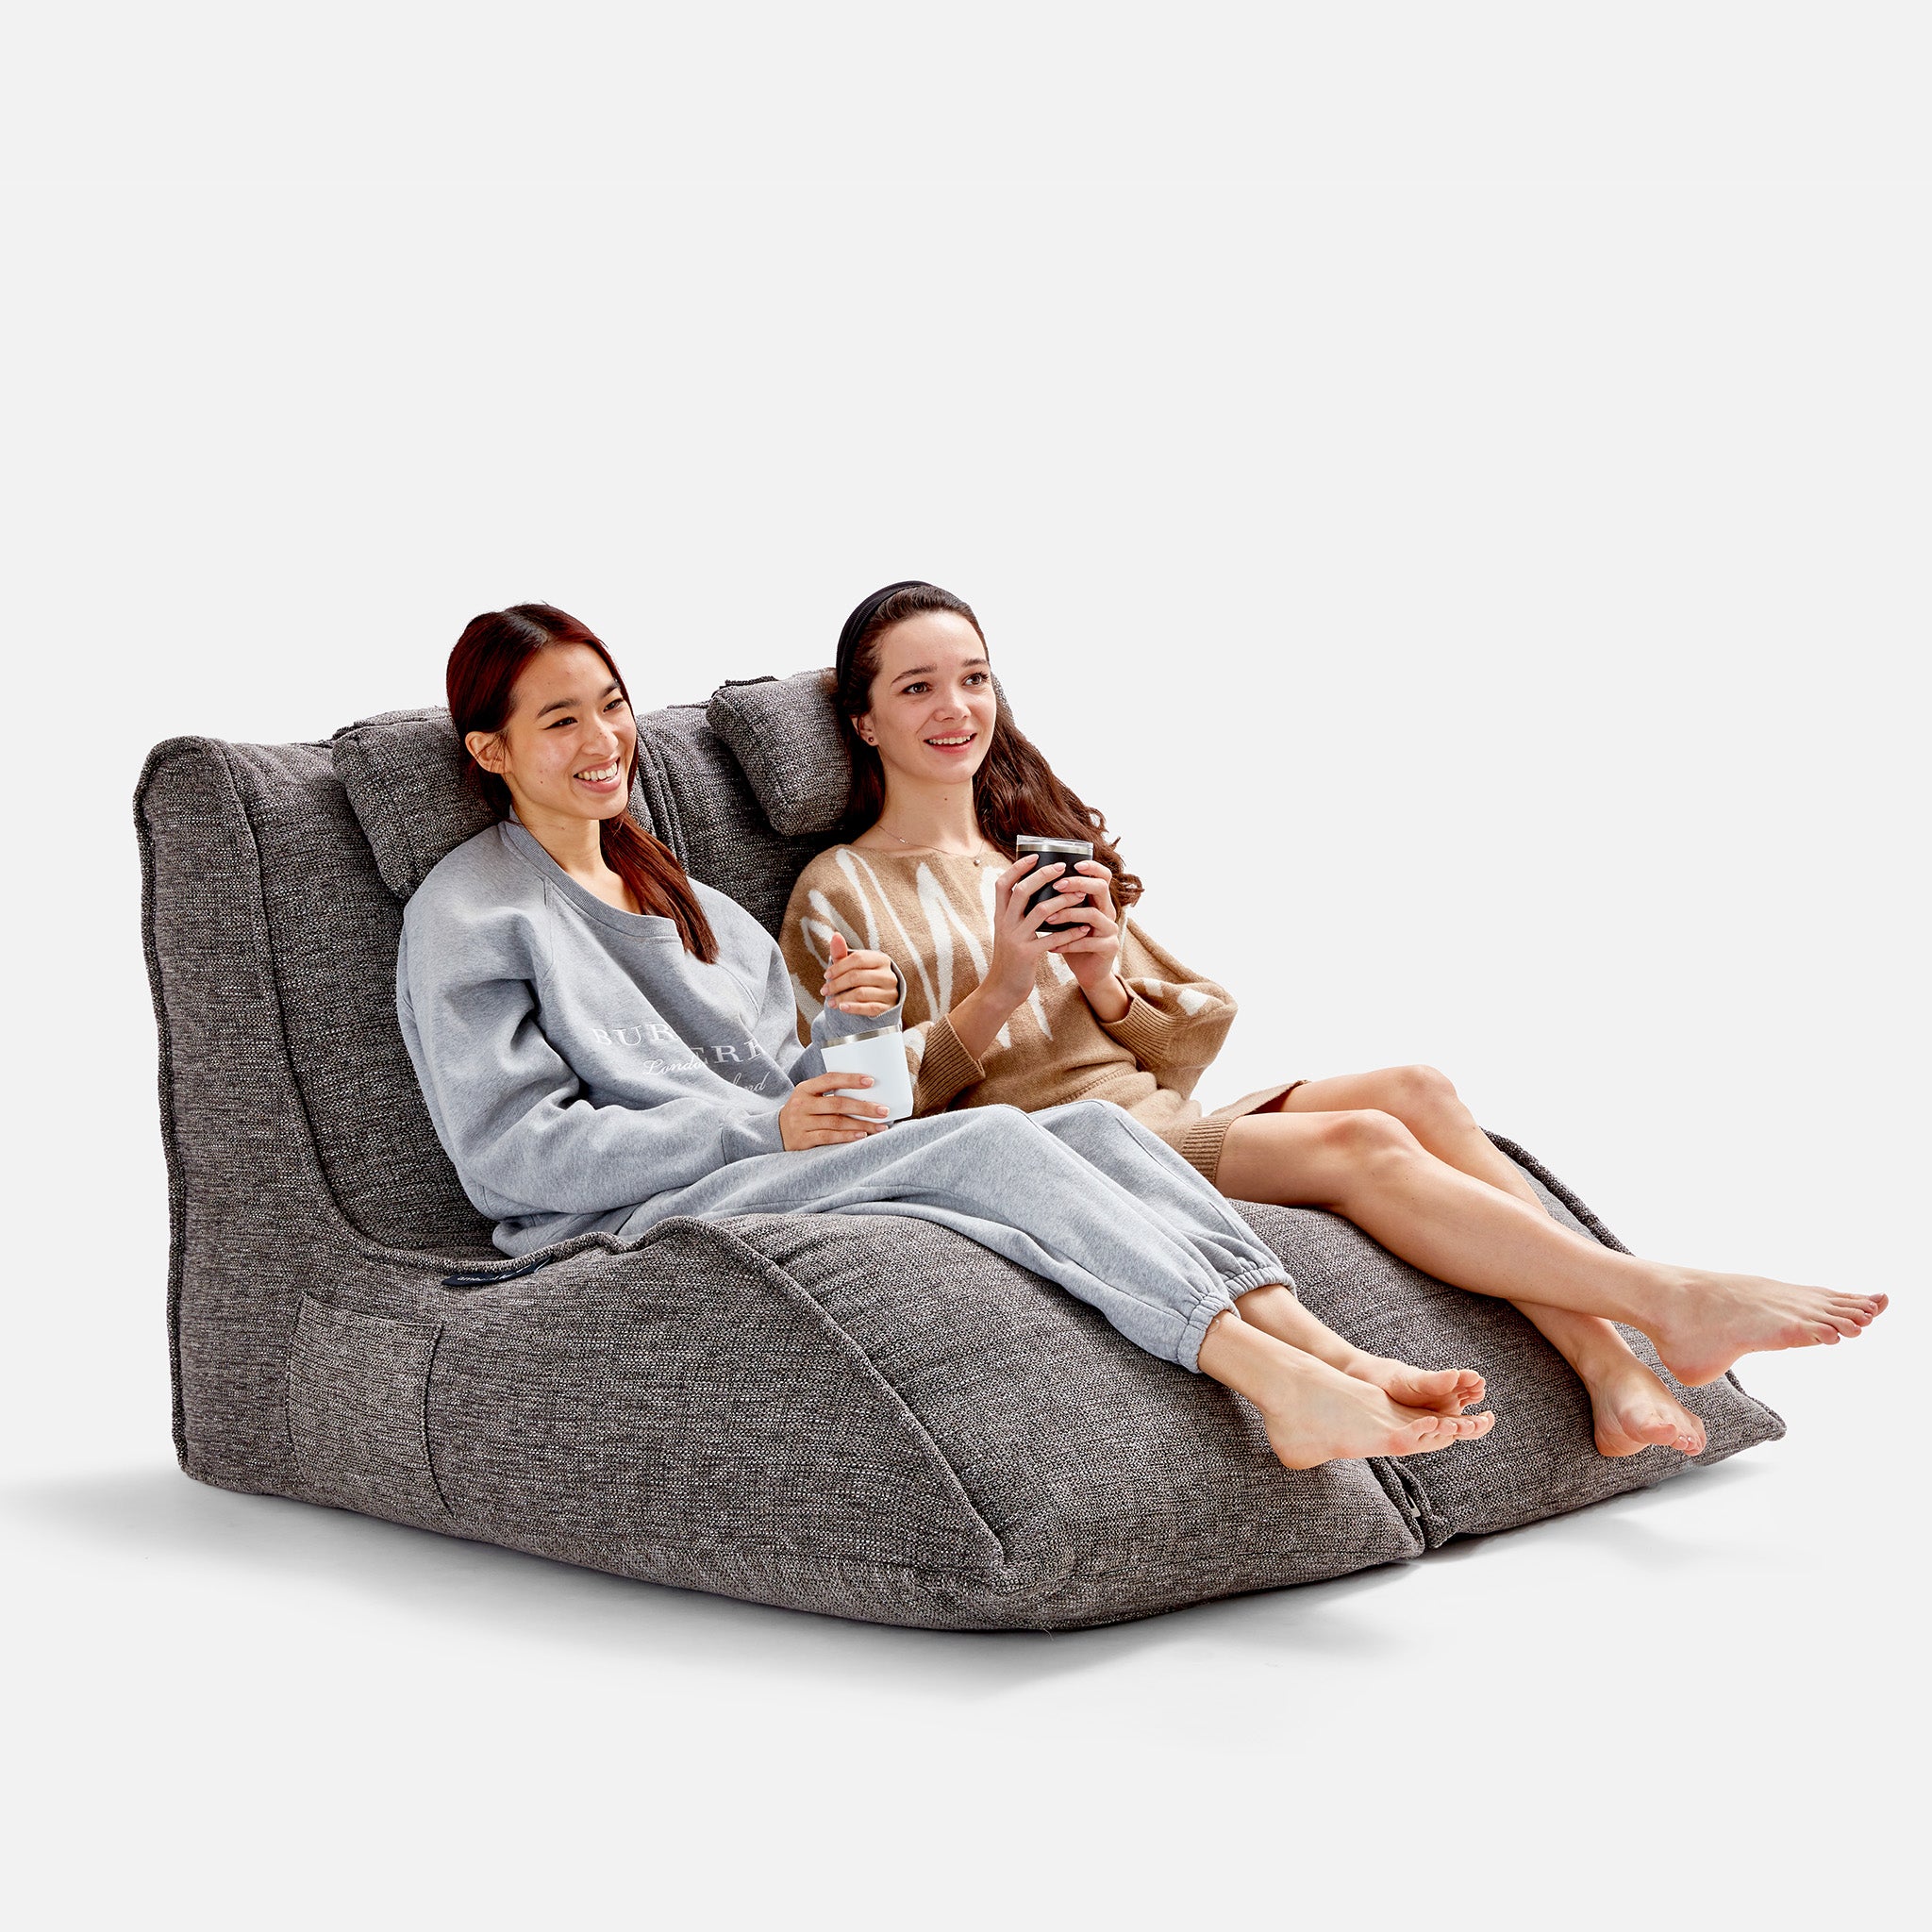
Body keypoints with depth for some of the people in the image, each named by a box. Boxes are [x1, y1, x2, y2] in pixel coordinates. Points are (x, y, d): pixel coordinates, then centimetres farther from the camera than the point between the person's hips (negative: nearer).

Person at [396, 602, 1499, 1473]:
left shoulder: (666, 891, 27)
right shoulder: (468, 915, 4)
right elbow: (512, 1149, -9)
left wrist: (848, 1027, -2)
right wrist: (764, 1126, -14)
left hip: (777, 1169, 7)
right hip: (642, 1217, -7)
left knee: (1096, 1123, -19)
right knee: (991, 1139, -30)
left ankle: (1327, 1369, -37)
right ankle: (1280, 1375, -43)